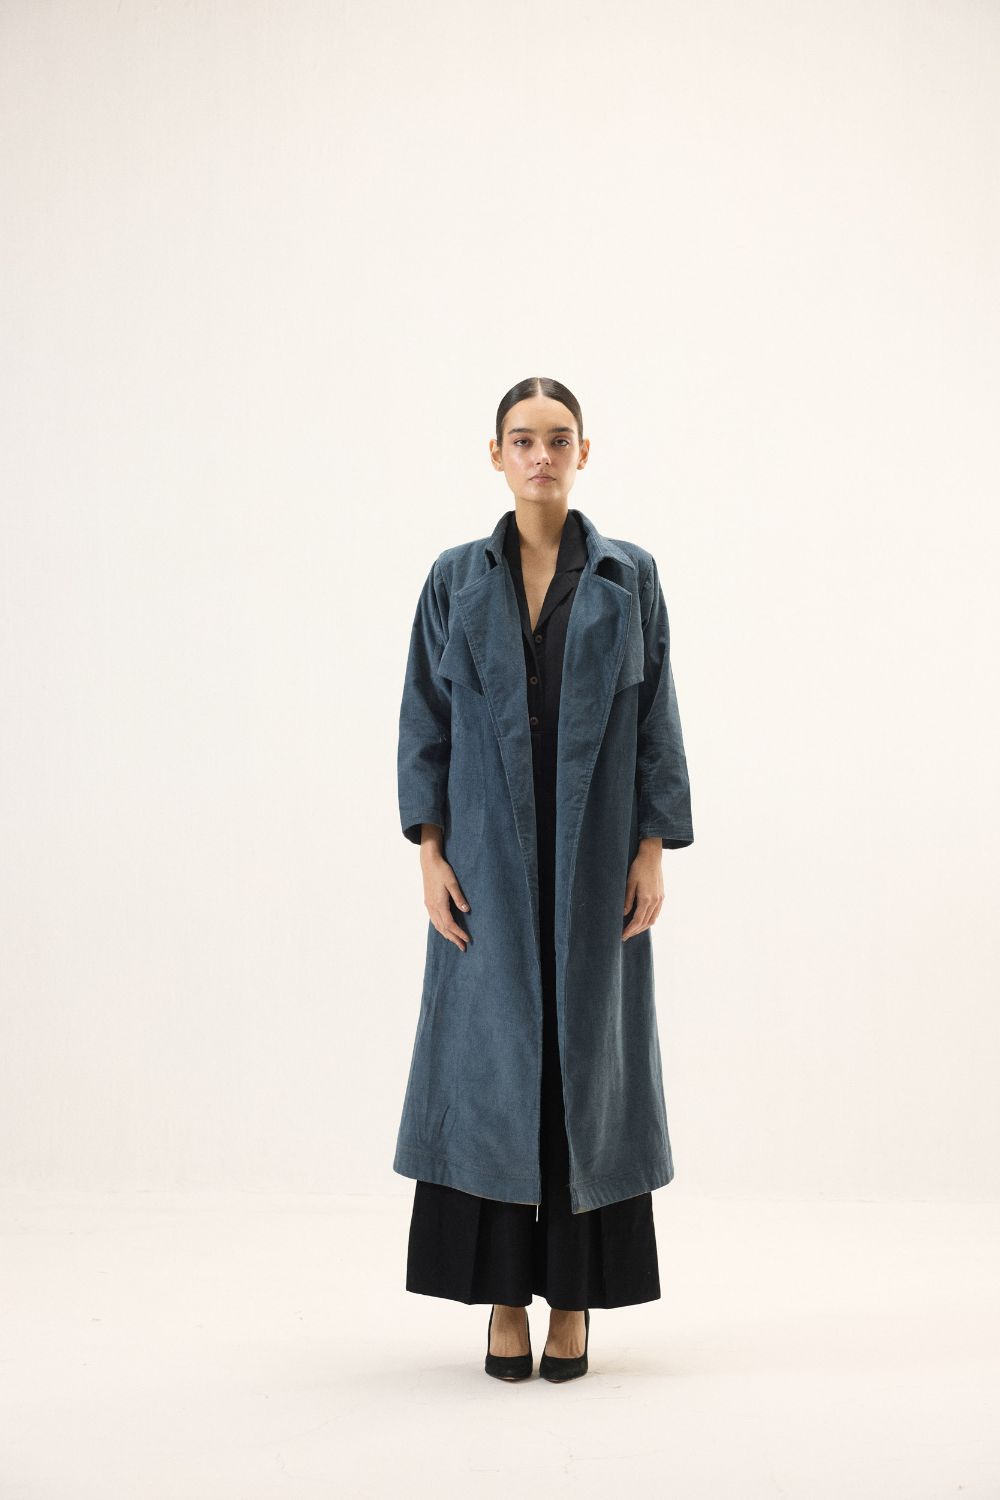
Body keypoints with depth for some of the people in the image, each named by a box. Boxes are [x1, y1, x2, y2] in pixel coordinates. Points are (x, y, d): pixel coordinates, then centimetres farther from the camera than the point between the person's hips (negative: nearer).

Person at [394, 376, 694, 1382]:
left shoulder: (629, 577, 4)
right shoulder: (456, 579, 5)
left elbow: (656, 721, 3)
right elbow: (425, 722, 4)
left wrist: (653, 851, -5)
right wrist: (430, 853, -4)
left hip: (593, 854, 0)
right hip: (489, 855, 0)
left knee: (586, 1051, 2)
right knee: (491, 1053, 1)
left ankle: (574, 1298, 11)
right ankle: (505, 1296, 11)